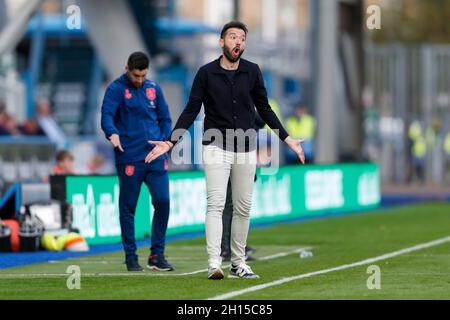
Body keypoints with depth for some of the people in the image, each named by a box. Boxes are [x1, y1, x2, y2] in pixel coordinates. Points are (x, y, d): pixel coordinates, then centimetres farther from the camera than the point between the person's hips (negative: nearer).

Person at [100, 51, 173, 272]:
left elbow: (165, 118, 20)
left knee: (162, 201, -5)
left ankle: (157, 254, 6)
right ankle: (131, 257, 11)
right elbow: (107, 115, -14)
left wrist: (165, 141, 4)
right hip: (129, 158, -4)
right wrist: (112, 133, -34)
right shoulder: (116, 89, 0)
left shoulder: (154, 89, 14)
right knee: (128, 208, 1)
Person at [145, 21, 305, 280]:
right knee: (215, 204, -14)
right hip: (216, 147, -3)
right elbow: (191, 111, 0)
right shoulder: (206, 73, -3)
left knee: (243, 208, 7)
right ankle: (214, 264, -21)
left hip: (246, 149, 3)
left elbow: (264, 109, 13)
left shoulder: (253, 72, 4)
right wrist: (170, 142, -8)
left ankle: (238, 263, 16)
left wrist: (286, 138, 10)